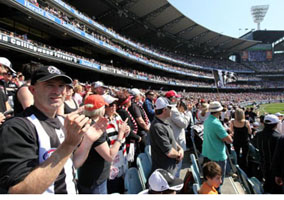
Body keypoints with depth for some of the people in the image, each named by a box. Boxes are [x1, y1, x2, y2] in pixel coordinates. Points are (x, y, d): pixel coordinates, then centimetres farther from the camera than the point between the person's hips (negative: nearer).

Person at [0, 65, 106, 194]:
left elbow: (71, 163, 6)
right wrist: (68, 145, -36)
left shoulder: (62, 121, 1)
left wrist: (87, 142, -11)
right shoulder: (16, 128, -23)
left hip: (72, 192, 7)